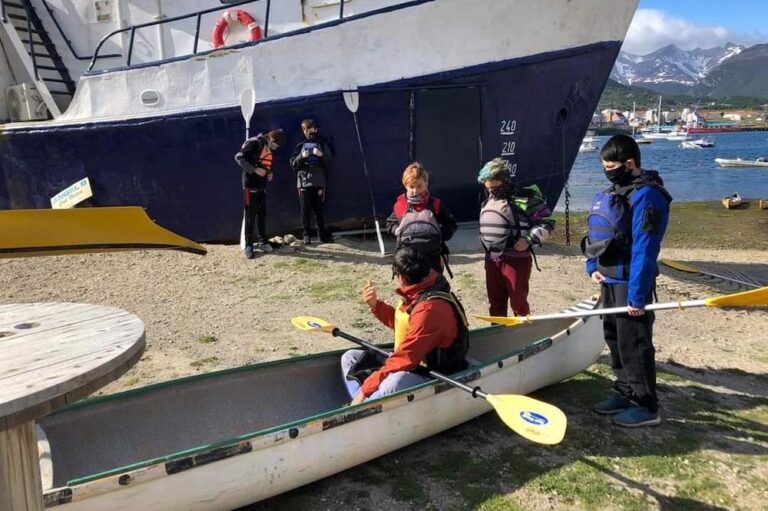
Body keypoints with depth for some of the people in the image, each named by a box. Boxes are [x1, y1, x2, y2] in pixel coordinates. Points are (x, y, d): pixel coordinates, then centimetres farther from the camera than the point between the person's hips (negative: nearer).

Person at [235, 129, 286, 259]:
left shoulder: (270, 148, 14)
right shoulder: (255, 143, -12)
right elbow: (239, 157, -17)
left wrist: (269, 174, 5)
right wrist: (254, 170, -21)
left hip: (262, 185, 8)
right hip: (250, 184, -8)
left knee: (262, 213, 10)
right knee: (250, 215, -5)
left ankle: (262, 241, 18)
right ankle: (249, 245, -1)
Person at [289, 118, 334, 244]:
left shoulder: (322, 144, 9)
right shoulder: (300, 146, 12)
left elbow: (330, 163, 4)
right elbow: (293, 165, 8)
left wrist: (322, 155, -14)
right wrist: (301, 156, -10)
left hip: (319, 182, -1)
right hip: (303, 182, 1)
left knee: (318, 210, 0)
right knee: (305, 210, -1)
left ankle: (323, 234, 9)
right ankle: (307, 234, 5)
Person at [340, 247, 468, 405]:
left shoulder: (430, 308, -27)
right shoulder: (416, 293, 1)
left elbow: (406, 359, -29)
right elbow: (401, 322, 22)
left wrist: (365, 389, -26)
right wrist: (375, 305, 6)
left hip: (434, 378, -10)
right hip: (415, 365, 10)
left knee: (396, 381, -42)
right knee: (350, 358, 7)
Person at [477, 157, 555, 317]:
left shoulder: (526, 198, -11)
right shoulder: (489, 200, 11)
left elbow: (547, 222, -8)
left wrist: (529, 239, -17)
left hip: (516, 259, -7)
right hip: (492, 259, 7)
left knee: (518, 302, 1)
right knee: (495, 302, 15)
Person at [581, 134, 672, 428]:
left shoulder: (647, 196, -18)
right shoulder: (613, 193, 13)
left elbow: (644, 250, -23)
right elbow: (597, 236, 20)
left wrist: (637, 295, -24)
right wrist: (593, 267, 6)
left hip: (630, 284, -10)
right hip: (609, 280, 10)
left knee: (633, 345, -2)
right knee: (614, 339, 17)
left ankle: (647, 407, 10)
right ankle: (625, 393, 31)